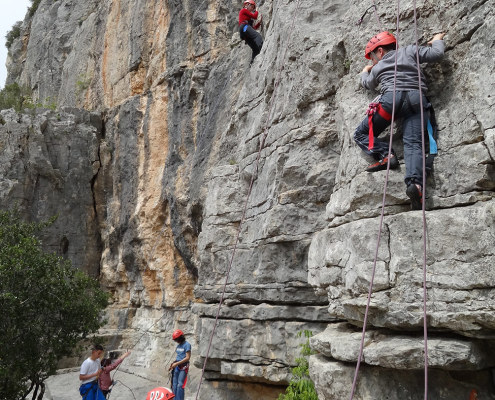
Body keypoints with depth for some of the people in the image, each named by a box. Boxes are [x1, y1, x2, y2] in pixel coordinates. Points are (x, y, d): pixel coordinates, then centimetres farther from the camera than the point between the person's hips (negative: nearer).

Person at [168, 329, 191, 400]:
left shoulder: (187, 345, -9)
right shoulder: (178, 345, 14)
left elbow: (187, 358, -15)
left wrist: (176, 363, -16)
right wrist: (172, 364, 5)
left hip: (183, 367, -7)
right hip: (176, 366, 7)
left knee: (180, 385, -11)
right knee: (174, 384, 4)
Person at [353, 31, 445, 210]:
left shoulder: (377, 68, 28)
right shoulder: (410, 51, 26)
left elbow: (368, 84, 48)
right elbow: (437, 54, 20)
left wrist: (365, 72, 71)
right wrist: (437, 40, 42)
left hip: (392, 97, -1)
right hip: (417, 98, 2)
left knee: (361, 134, 12)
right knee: (413, 143, -14)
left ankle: (385, 155, -13)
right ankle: (415, 183, -40)